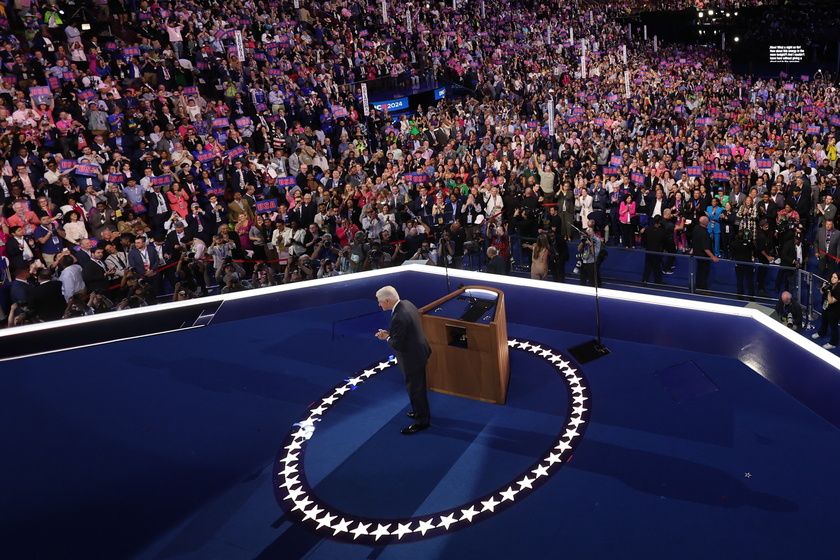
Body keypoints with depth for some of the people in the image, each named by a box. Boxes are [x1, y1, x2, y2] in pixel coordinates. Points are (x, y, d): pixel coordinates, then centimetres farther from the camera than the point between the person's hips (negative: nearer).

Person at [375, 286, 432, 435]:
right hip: (419, 352, 10)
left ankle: (421, 421, 24)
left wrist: (387, 338, -8)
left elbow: (398, 345, -27)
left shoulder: (399, 318, -32)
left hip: (412, 358, -10)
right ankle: (421, 412, 45)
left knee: (415, 389, 8)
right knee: (418, 387, 26)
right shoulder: (406, 304, -3)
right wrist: (388, 332, -2)